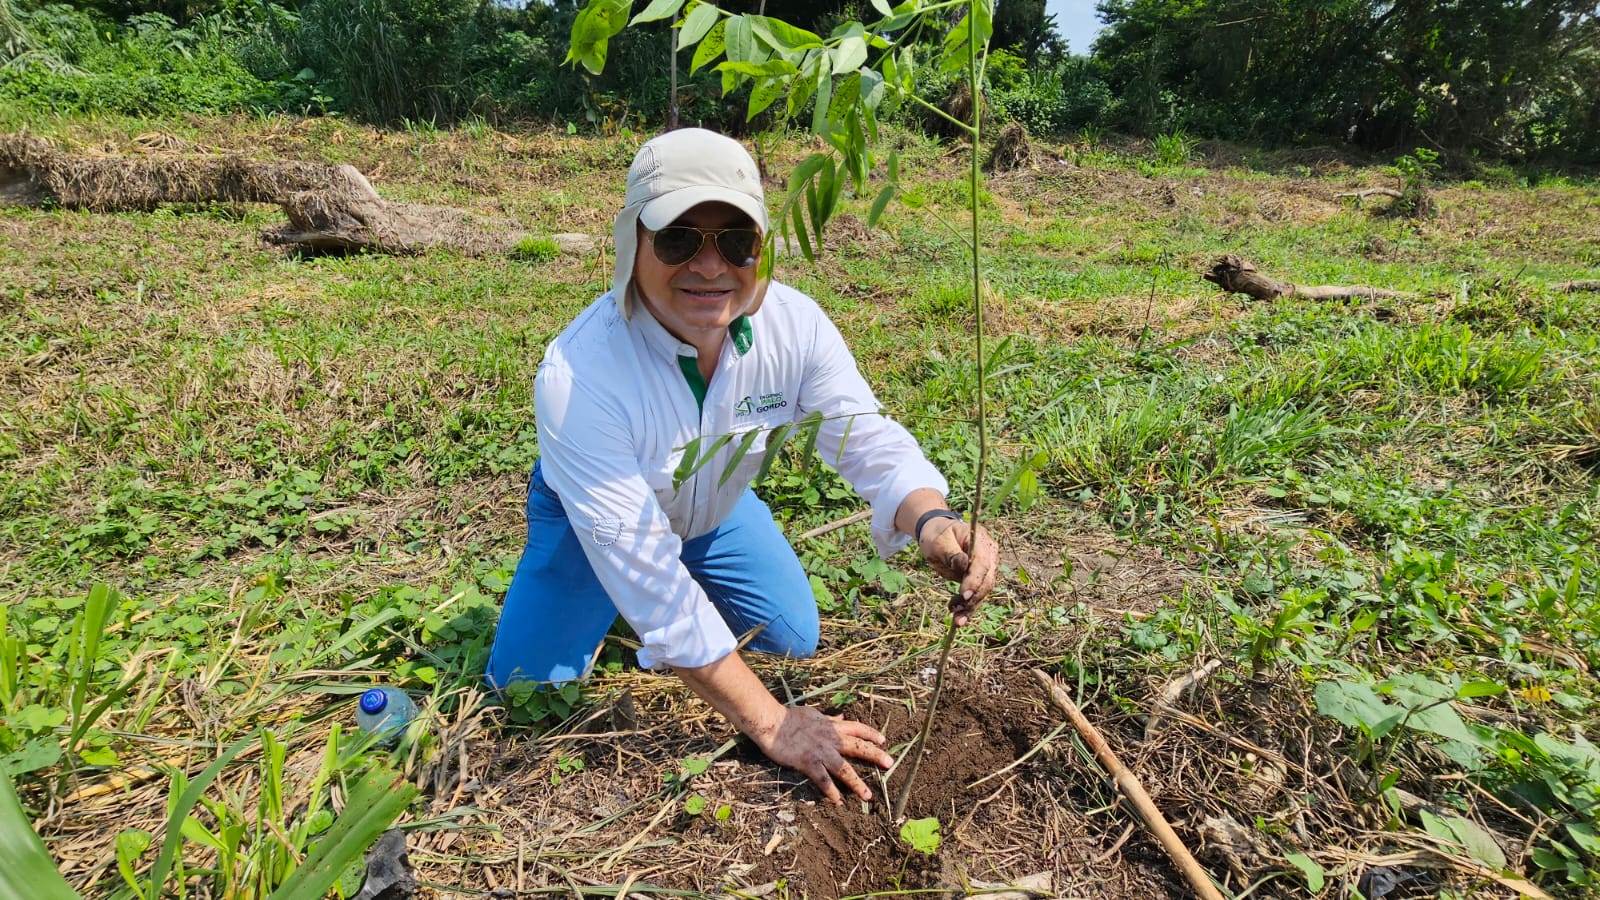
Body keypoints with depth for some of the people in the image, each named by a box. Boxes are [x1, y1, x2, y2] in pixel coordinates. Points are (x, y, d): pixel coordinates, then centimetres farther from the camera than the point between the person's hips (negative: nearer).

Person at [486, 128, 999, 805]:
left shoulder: (794, 324, -29)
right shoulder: (576, 377, -41)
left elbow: (868, 438, -26)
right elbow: (645, 570, -39)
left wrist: (933, 521, -52)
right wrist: (769, 722, -38)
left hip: (718, 511, 3)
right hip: (592, 520, -3)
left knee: (794, 643, 6)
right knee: (529, 689, -7)